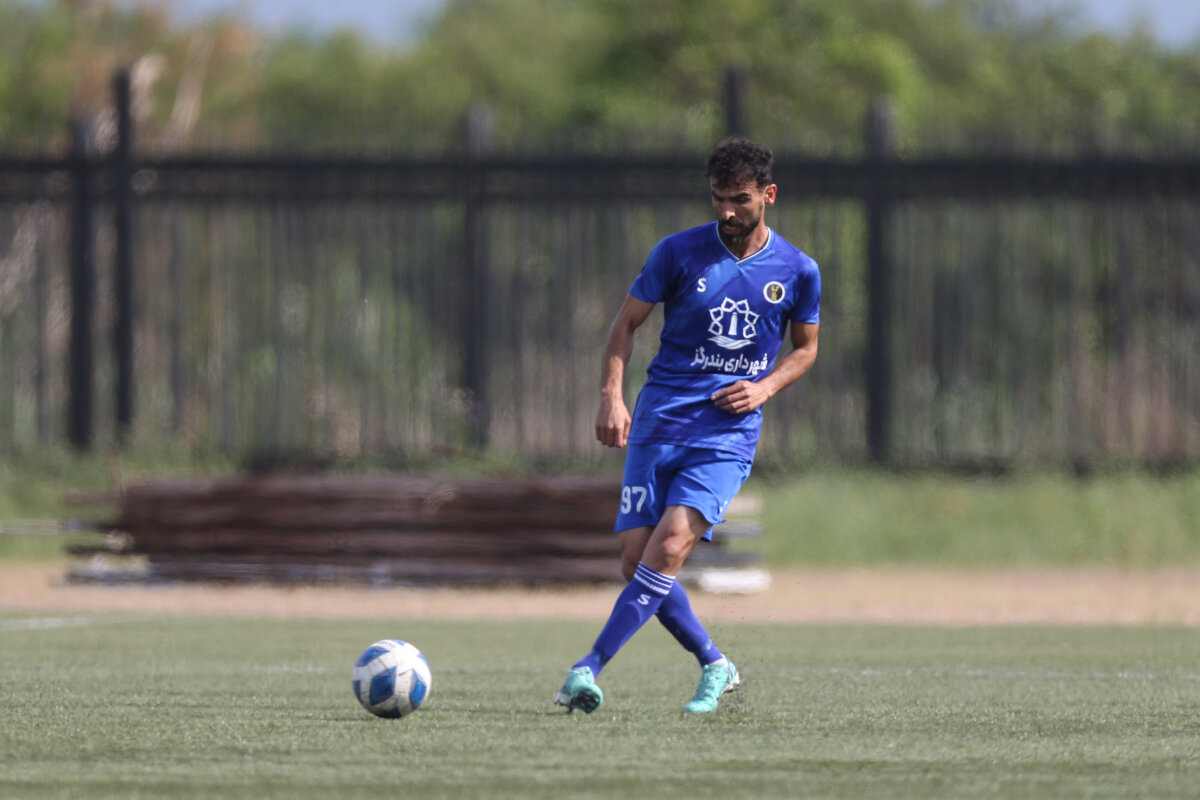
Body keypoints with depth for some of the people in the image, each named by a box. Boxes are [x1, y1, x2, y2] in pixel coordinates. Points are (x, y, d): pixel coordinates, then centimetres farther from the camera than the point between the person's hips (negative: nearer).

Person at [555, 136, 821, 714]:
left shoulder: (797, 271, 3)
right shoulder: (679, 252, 0)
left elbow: (805, 347, 17)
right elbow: (627, 322, 7)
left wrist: (765, 387, -3)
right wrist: (611, 395, -7)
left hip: (728, 433, -2)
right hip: (659, 422, 2)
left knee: (671, 543, -22)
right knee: (636, 559, -5)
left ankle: (590, 668, -22)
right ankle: (715, 667, 16)